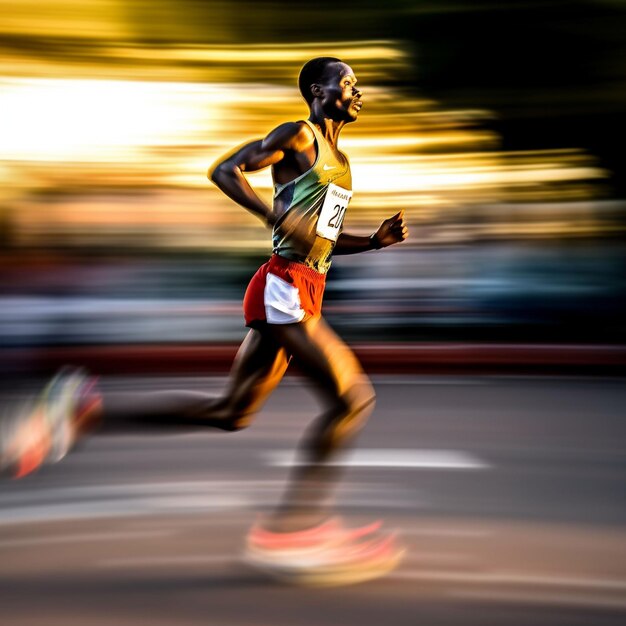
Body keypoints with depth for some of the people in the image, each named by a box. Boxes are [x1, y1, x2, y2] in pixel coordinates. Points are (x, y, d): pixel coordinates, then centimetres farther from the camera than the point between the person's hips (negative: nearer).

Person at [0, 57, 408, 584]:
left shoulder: (339, 160, 24)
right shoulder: (299, 136, -3)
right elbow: (223, 170, -11)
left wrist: (376, 240, 14)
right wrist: (278, 215, -23)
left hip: (300, 296, 10)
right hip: (285, 289, -10)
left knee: (231, 412, 10)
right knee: (351, 397, -10)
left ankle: (88, 408, 12)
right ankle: (291, 530, -3)